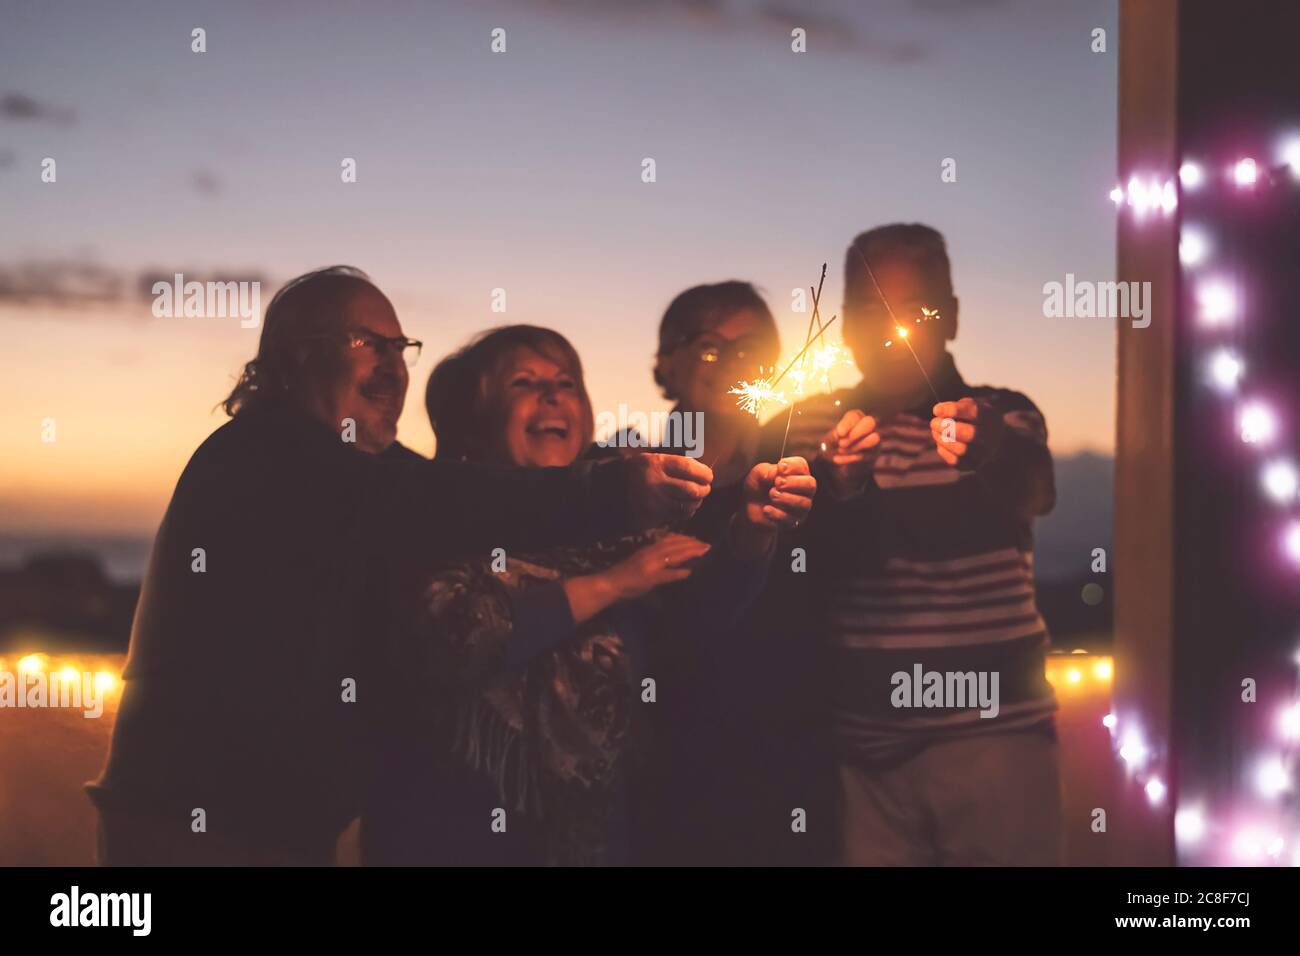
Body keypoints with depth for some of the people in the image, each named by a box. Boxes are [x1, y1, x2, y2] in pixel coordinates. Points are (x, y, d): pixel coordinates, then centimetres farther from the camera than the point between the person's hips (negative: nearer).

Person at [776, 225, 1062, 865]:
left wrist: (987, 451, -42)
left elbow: (1033, 492, -18)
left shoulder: (1004, 416, 4)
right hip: (863, 738, 1)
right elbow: (796, 564, -2)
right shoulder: (813, 426, 9)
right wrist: (835, 483, -23)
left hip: (993, 728, -1)